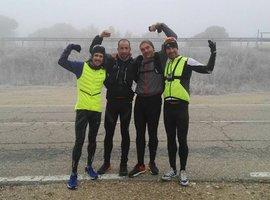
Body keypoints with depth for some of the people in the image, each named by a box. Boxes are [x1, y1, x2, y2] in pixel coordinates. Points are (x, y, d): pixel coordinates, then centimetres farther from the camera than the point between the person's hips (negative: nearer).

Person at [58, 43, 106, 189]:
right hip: (82, 109, -3)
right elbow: (62, 61, -10)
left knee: (92, 140, 15)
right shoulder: (81, 67, -4)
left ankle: (89, 166, 34)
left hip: (97, 110, 4)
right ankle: (74, 174, 7)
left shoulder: (104, 71, 7)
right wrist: (70, 47, -9)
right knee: (79, 141, -5)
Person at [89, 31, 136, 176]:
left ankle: (124, 164, 20)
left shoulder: (133, 63, 0)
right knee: (108, 133, 8)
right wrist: (100, 37, -8)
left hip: (126, 103, 0)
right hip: (112, 102, 1)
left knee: (125, 134, 8)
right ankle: (106, 163, 23)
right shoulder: (111, 60, 1)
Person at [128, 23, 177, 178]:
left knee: (153, 134, 8)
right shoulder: (138, 61, 7)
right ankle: (140, 165, 19)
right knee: (140, 134, 8)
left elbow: (173, 38, 0)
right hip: (140, 101, 3)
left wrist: (160, 25, 1)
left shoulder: (160, 57, -1)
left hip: (154, 101, -3)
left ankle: (152, 163, 27)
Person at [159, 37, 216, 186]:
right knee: (170, 139, 12)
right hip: (167, 106, 5)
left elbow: (208, 69, -6)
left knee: (182, 139, 1)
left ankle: (183, 171, 17)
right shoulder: (165, 64, 14)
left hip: (181, 106, -5)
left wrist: (213, 53, -15)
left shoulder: (187, 62, -2)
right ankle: (173, 169, 25)